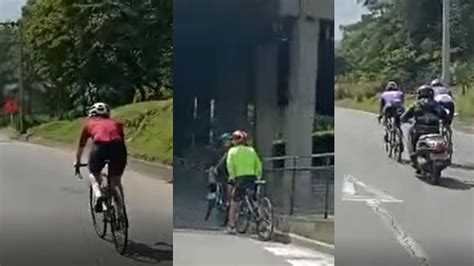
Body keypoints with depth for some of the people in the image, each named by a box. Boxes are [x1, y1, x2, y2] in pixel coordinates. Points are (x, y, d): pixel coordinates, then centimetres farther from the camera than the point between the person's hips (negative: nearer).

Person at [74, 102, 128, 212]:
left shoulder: (89, 123, 30)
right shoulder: (116, 123, 33)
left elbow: (81, 146, 39)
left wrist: (77, 164, 53)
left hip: (100, 146, -2)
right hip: (118, 147, 2)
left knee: (94, 174, 27)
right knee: (116, 182, 22)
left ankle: (98, 195, 1)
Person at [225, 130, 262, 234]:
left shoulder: (232, 150, 4)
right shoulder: (251, 150, 13)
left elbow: (230, 165, -8)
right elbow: (258, 165, 8)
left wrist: (232, 177, -3)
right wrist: (258, 177, 14)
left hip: (240, 178, -3)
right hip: (252, 178, 3)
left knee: (234, 204, 8)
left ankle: (231, 227, 6)